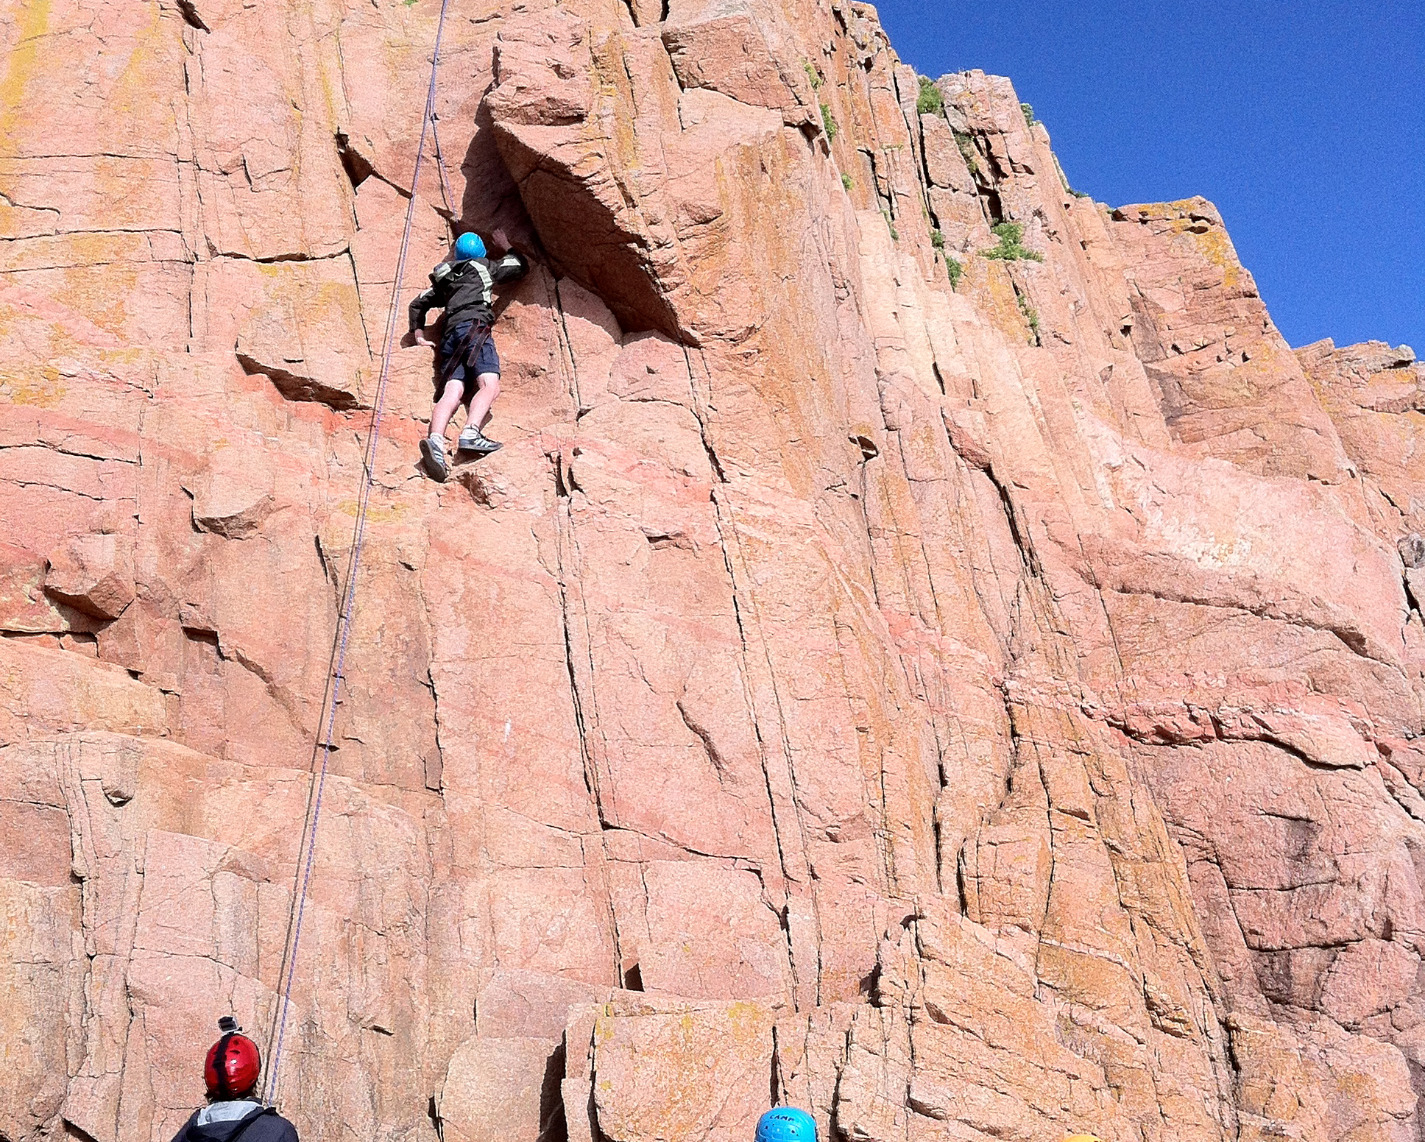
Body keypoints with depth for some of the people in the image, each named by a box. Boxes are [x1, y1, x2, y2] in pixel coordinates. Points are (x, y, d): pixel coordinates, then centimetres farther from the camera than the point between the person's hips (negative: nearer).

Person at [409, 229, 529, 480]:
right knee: (490, 385, -22)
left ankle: (435, 439, -43)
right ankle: (470, 433, -48)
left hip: (450, 335, 5)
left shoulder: (445, 280, 34)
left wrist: (418, 334, 35)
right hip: (475, 326, -5)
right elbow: (522, 266, 32)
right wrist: (506, 247, 47)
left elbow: (418, 303, 35)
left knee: (451, 394, -15)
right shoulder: (485, 266, 21)